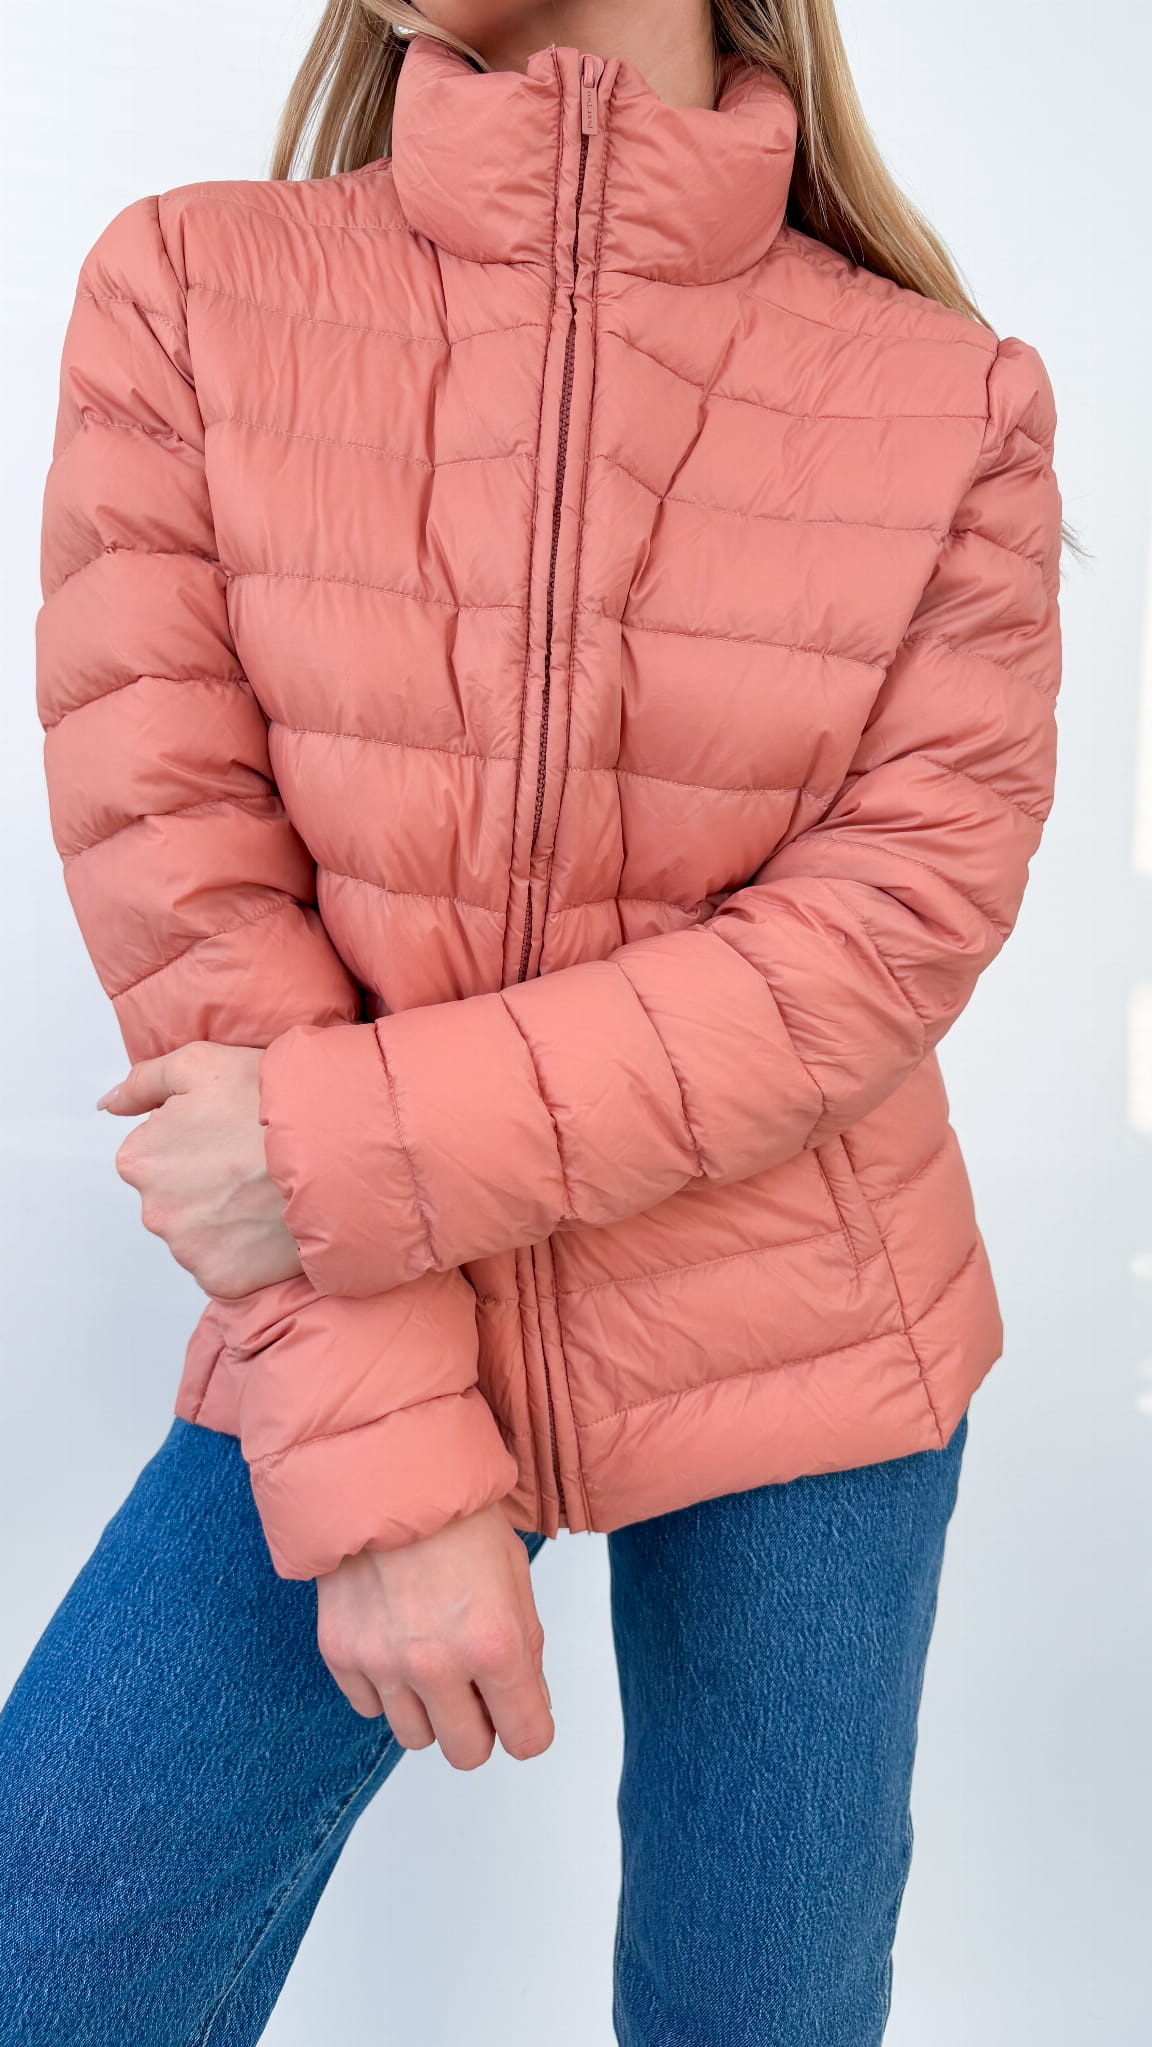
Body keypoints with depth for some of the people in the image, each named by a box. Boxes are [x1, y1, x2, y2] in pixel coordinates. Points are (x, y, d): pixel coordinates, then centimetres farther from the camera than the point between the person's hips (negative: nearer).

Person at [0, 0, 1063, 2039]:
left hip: (802, 1357, 1)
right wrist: (381, 1462, -15)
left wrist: (368, 1146, -20)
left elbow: (904, 914, -11)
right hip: (342, 1342, 1)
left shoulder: (954, 404, -4)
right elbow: (184, 893, -10)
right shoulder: (183, 292, -4)